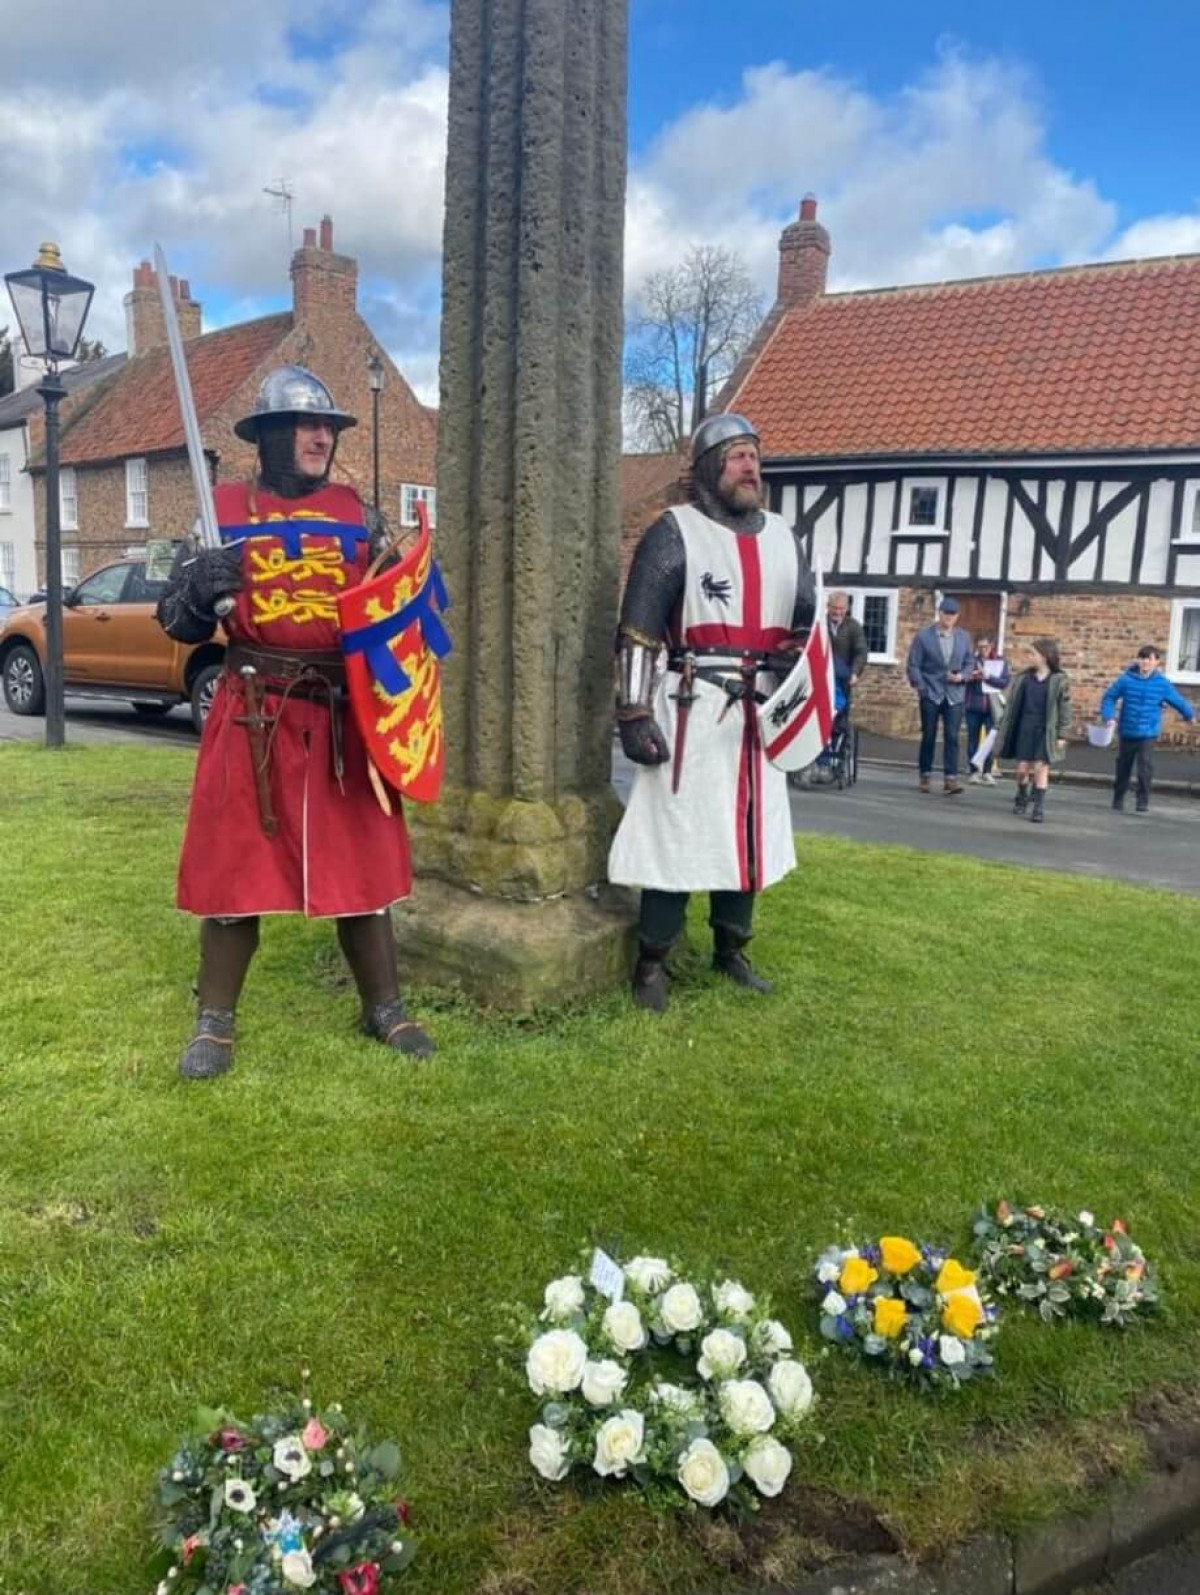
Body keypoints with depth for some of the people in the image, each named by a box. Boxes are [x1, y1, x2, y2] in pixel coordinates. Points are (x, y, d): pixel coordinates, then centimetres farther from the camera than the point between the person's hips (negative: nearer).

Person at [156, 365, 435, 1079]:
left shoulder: (357, 514, 9)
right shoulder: (223, 510, 4)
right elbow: (177, 620, 4)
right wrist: (200, 587, -18)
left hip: (345, 712, 2)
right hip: (252, 713, -1)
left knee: (362, 858, 7)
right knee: (233, 862, 4)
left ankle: (386, 1008, 22)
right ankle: (216, 1022, 19)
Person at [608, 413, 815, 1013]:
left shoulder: (782, 537, 14)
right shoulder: (676, 531, -4)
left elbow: (804, 626, 20)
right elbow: (636, 631, -8)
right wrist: (634, 714, -15)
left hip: (761, 712, 6)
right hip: (692, 710, -6)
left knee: (749, 834, 13)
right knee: (675, 833, -2)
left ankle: (730, 949, 29)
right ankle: (652, 961, 10)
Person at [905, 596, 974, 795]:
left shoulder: (964, 637, 9)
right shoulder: (923, 636, 0)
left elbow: (968, 663, 14)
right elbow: (914, 665, -2)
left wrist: (962, 676, -7)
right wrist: (919, 688, -12)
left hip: (954, 694, 2)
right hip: (930, 693, -2)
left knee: (952, 736, -7)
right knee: (929, 736, 5)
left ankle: (951, 778, -9)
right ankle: (924, 775, 17)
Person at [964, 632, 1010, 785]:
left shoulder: (1001, 661, 5)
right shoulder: (971, 659, 5)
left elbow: (1006, 681, -4)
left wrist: (987, 677, -16)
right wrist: (971, 676, -23)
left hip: (992, 706, 0)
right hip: (973, 705, 0)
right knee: (973, 738, 4)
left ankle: (987, 772, 3)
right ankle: (974, 772, 11)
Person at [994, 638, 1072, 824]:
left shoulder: (1059, 680, -5)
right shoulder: (1024, 677, 5)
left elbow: (1064, 709, -4)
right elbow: (1013, 705, 8)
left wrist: (1062, 735, -8)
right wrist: (1003, 728, 7)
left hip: (1045, 731, -3)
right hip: (1025, 729, 3)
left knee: (1041, 768, -5)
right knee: (1022, 768, 6)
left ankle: (1039, 808, 2)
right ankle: (1021, 798, 31)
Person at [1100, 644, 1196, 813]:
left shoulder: (1162, 683, -5)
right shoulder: (1126, 679, -7)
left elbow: (1178, 701, 10)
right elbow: (1109, 697, -1)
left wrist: (1190, 715, 24)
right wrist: (1109, 716, -15)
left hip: (1148, 734, -1)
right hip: (1127, 732, 1)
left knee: (1145, 767, -14)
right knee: (1123, 768, 13)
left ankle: (1142, 802, -5)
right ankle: (1118, 800, 29)